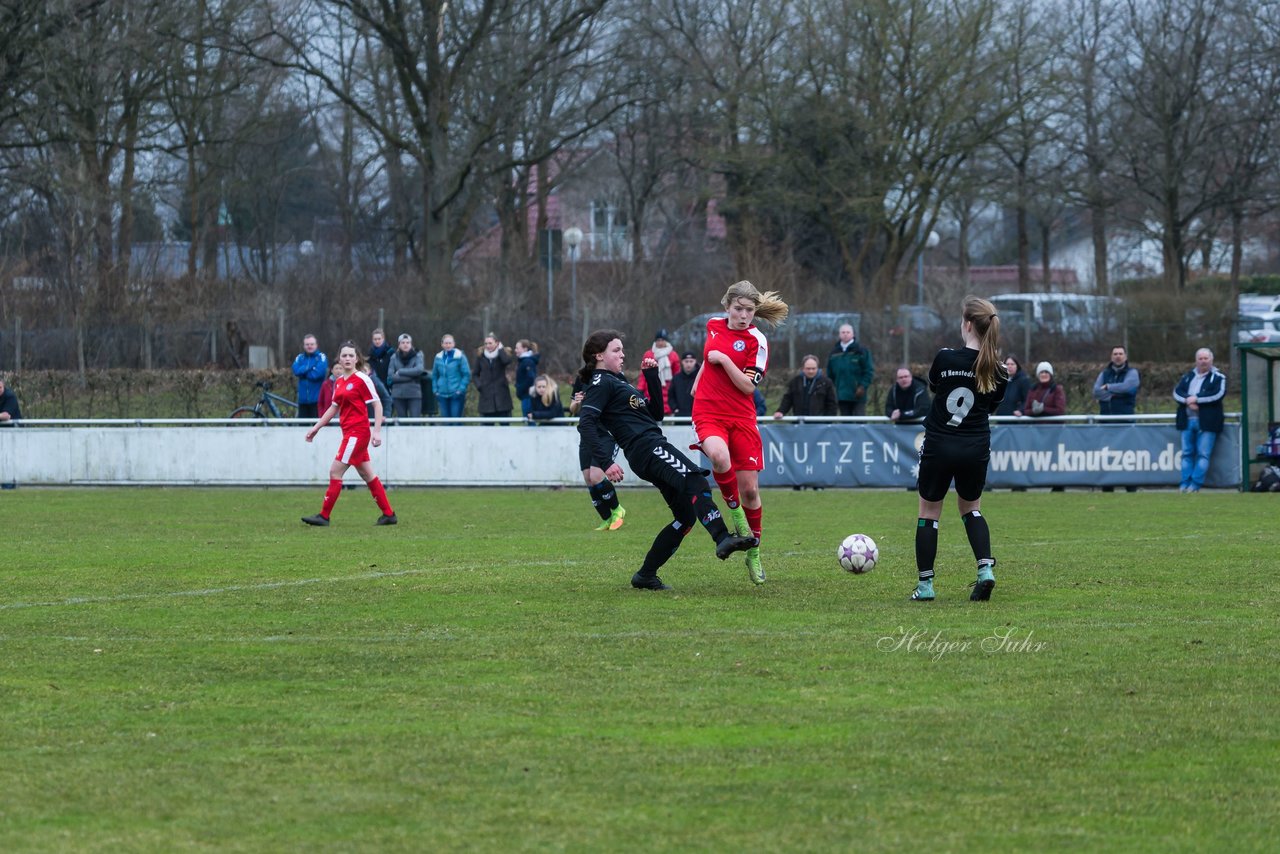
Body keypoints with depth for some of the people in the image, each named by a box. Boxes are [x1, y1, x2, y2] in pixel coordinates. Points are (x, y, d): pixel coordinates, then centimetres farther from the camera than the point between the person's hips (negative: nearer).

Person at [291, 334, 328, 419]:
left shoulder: (321, 357, -2)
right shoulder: (300, 358, 11)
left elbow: (318, 373, -15)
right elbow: (296, 371, -6)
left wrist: (303, 371, -4)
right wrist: (311, 367, -11)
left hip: (317, 399, -4)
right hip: (303, 399, 4)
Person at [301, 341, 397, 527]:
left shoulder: (362, 379, -10)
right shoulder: (339, 381, 13)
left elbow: (377, 405, -11)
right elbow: (334, 407, 23)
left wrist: (377, 431, -18)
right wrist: (316, 427, 21)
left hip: (358, 432, -8)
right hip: (349, 433, 8)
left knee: (335, 472, -9)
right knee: (367, 475, 11)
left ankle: (324, 516, -5)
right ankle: (388, 514, 17)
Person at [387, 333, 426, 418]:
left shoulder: (418, 355, 2)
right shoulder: (394, 357, 6)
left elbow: (419, 369, -15)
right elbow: (390, 376, -4)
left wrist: (400, 372, -9)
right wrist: (410, 376, -11)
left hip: (414, 394, -2)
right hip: (398, 394, 2)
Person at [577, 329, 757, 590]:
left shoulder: (617, 381, 29)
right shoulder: (601, 383, 0)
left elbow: (656, 413, 28)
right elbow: (586, 423, -14)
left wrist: (653, 378, 19)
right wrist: (605, 462, -23)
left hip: (653, 447, 10)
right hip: (647, 448, -10)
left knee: (686, 515, 7)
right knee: (696, 482, -28)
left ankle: (646, 576, 9)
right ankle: (723, 539, -47)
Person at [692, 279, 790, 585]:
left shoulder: (756, 340, -5)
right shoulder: (714, 325, 7)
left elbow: (748, 386, -12)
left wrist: (724, 360, -19)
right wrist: (697, 384, 34)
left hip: (741, 418, -1)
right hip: (708, 413, 1)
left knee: (749, 488, 0)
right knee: (719, 457, -34)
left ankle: (754, 553, 19)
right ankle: (734, 509, -9)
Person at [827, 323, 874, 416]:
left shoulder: (861, 351, -2)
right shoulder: (834, 352, 10)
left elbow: (869, 370, -4)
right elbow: (829, 373, 17)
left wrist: (863, 386, -12)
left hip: (857, 394, -4)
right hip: (842, 396, 4)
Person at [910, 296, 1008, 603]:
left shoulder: (946, 359, -14)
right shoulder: (997, 372, -5)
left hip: (939, 447, -3)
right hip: (976, 448, 3)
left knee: (929, 512, 11)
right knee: (971, 508, 22)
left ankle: (925, 584, 10)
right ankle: (986, 568, 2)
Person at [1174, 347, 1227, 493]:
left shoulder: (1218, 377, 4)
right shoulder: (1188, 376, 18)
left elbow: (1218, 394, -12)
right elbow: (1177, 392, 6)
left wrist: (1196, 399, -13)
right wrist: (1188, 401, -14)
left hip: (1206, 422, -5)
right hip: (1187, 420, 5)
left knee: (1203, 454, -8)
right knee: (1187, 453, 5)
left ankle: (1196, 484, -8)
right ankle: (1185, 483, 7)